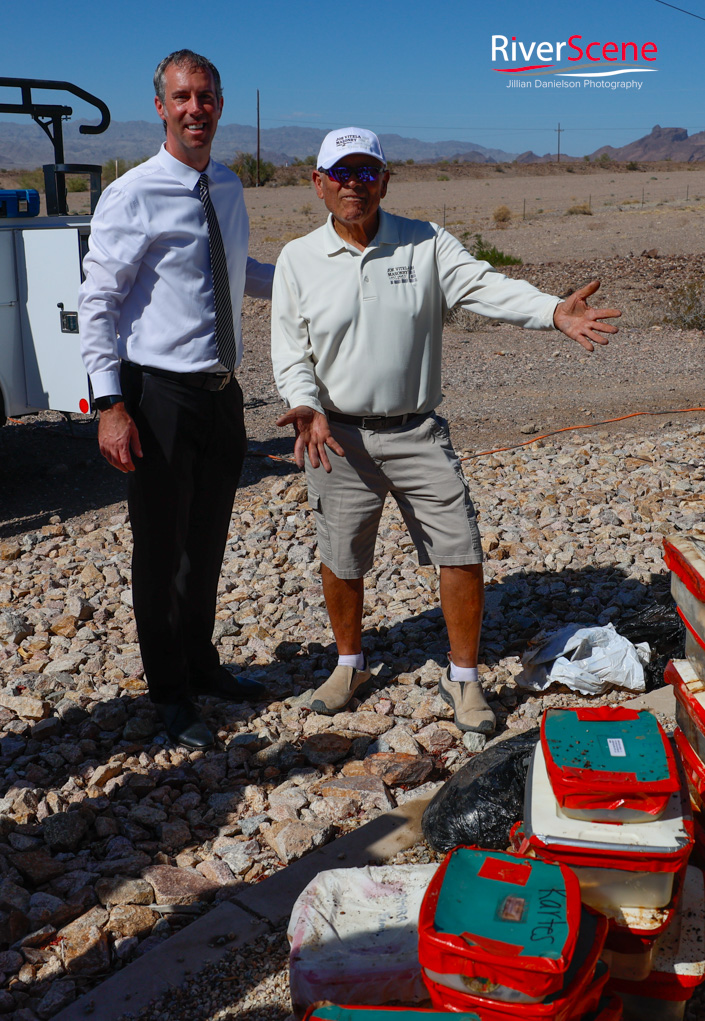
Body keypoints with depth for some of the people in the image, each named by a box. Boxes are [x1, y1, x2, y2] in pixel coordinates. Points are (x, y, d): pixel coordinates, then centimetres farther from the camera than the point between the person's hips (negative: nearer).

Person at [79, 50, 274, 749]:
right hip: (159, 396, -6)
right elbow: (97, 304, -12)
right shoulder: (131, 198, -11)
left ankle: (201, 665, 38)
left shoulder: (229, 188, 10)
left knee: (208, 543, 18)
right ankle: (170, 693, 23)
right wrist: (110, 404, -19)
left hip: (222, 393, 7)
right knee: (161, 551, 6)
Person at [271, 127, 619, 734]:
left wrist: (555, 311, -32)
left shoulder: (426, 244, 1)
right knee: (340, 561, 11)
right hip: (338, 437, 1)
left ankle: (464, 678, 17)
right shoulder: (298, 260, 3)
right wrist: (306, 407, -17)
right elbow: (291, 352, 3)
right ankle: (350, 663, 35)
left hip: (418, 433, 0)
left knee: (461, 552, -2)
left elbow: (484, 286, -14)